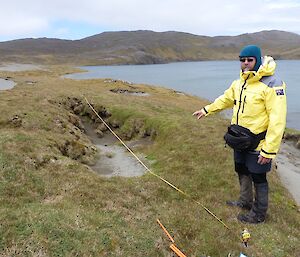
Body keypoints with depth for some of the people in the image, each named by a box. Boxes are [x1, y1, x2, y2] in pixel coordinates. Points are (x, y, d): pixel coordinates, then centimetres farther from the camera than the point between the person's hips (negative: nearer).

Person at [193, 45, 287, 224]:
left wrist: (269, 150, -26)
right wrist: (207, 110, 26)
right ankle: (245, 202, 46)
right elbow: (226, 99, 23)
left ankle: (259, 214, 27)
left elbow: (278, 120, -25)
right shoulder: (239, 83, 4)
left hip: (258, 143, -8)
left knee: (258, 178, 7)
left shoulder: (271, 84, -22)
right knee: (242, 171, 23)